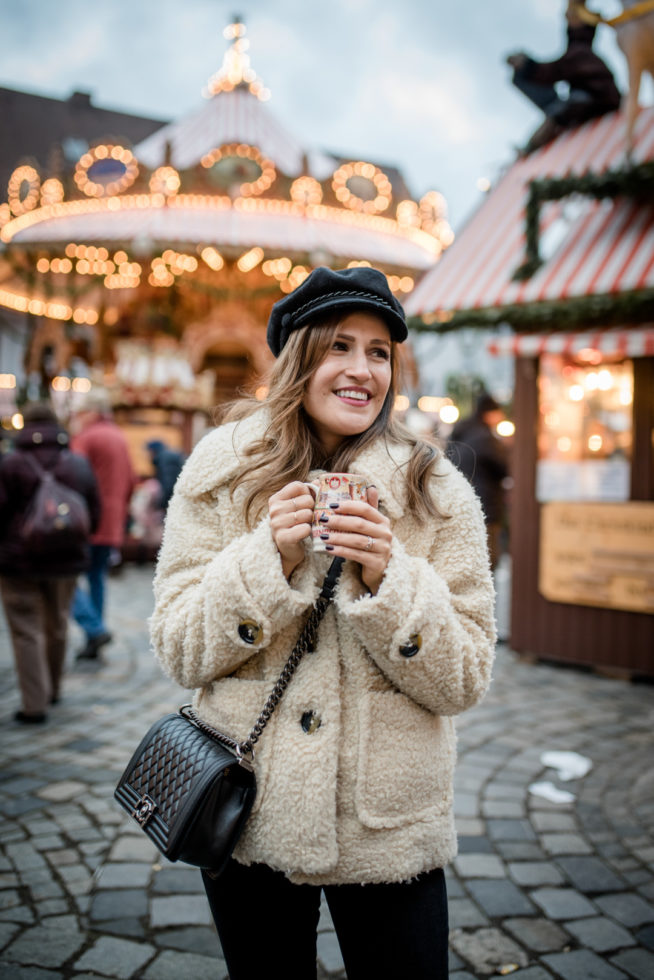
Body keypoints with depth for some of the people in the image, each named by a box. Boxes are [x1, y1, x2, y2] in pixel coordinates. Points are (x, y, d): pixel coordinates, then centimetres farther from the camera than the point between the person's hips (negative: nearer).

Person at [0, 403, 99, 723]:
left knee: (27, 630, 2)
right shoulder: (79, 464, 3)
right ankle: (52, 690, 33)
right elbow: (93, 515, 6)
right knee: (57, 626, 19)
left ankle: (34, 704, 1)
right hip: (66, 560, 4)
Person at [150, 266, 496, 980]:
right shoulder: (221, 473, -5)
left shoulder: (436, 494, -6)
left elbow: (463, 680, -7)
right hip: (246, 820, 1)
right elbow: (179, 653, -7)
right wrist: (268, 559, -21)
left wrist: (387, 579, -23)